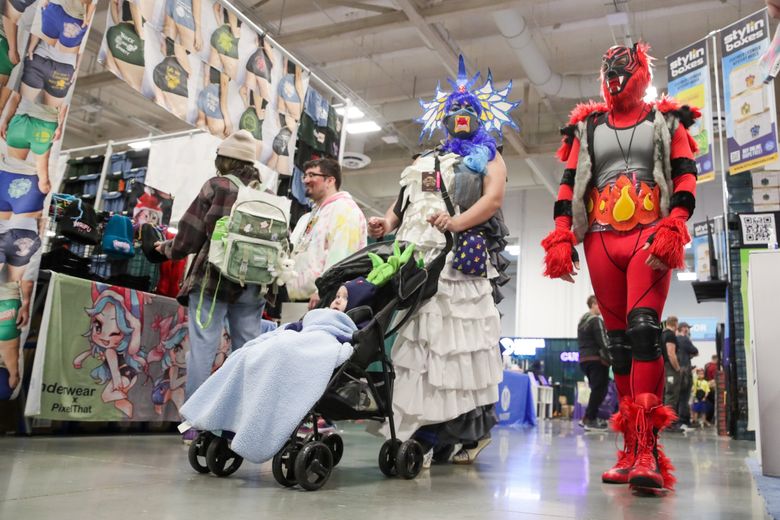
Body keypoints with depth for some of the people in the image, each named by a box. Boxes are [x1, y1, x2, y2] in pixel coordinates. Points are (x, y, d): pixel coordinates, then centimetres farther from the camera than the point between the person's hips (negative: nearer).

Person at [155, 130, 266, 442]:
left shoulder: (216, 186, 0)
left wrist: (168, 249, 17)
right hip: (251, 286, 4)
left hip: (213, 279, -4)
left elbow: (189, 236, -1)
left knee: (202, 349, -1)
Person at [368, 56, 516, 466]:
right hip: (415, 256, 4)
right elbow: (402, 203, 23)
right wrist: (386, 223, 1)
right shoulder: (425, 161, 30)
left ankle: (468, 432, -4)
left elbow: (494, 198, -2)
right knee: (416, 340, -5)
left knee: (456, 340, -11)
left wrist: (457, 221, -17)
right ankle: (423, 435, -3)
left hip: (460, 258, -4)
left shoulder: (488, 158, 17)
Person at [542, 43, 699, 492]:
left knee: (643, 325, -22)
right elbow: (569, 184, 13)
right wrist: (561, 239, -1)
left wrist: (673, 228, -14)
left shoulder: (666, 121, 15)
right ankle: (633, 447, 4)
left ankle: (647, 447, -25)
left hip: (651, 234, -2)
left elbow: (685, 176, 4)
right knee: (618, 337, 1)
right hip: (602, 239, 3)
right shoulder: (587, 127, 20)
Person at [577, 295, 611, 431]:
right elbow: (603, 342, -16)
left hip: (583, 359, 9)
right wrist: (610, 358, -12)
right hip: (596, 359, -9)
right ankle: (590, 420, -4)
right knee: (600, 389, -4)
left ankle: (588, 418, 13)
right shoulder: (596, 320, -10)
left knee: (596, 389, 15)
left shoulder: (582, 321, 19)